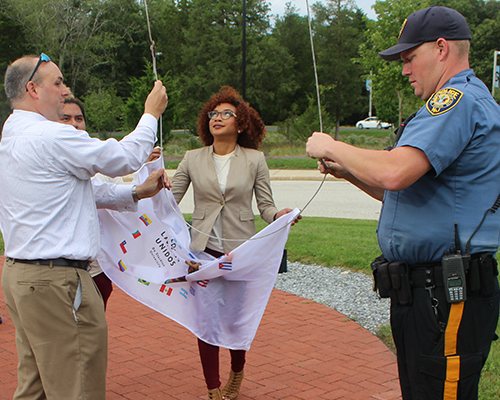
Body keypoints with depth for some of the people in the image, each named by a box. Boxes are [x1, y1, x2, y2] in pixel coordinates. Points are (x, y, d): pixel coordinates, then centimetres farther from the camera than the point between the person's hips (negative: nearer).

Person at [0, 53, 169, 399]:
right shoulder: (52, 137, -16)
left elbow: (76, 191, 19)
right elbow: (124, 157, -8)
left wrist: (135, 194, 19)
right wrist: (152, 114, 8)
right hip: (54, 280, -10)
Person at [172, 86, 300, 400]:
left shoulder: (255, 160, 2)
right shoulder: (193, 159, 6)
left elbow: (265, 204, 0)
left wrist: (278, 216, -20)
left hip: (241, 250, -1)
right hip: (203, 250, 1)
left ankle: (237, 374, 37)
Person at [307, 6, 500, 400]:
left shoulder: (459, 101, -14)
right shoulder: (461, 103, 23)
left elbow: (394, 173, -28)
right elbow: (404, 191, 27)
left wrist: (332, 148, -12)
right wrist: (348, 172, 15)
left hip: (448, 298, -11)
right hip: (422, 291, 11)